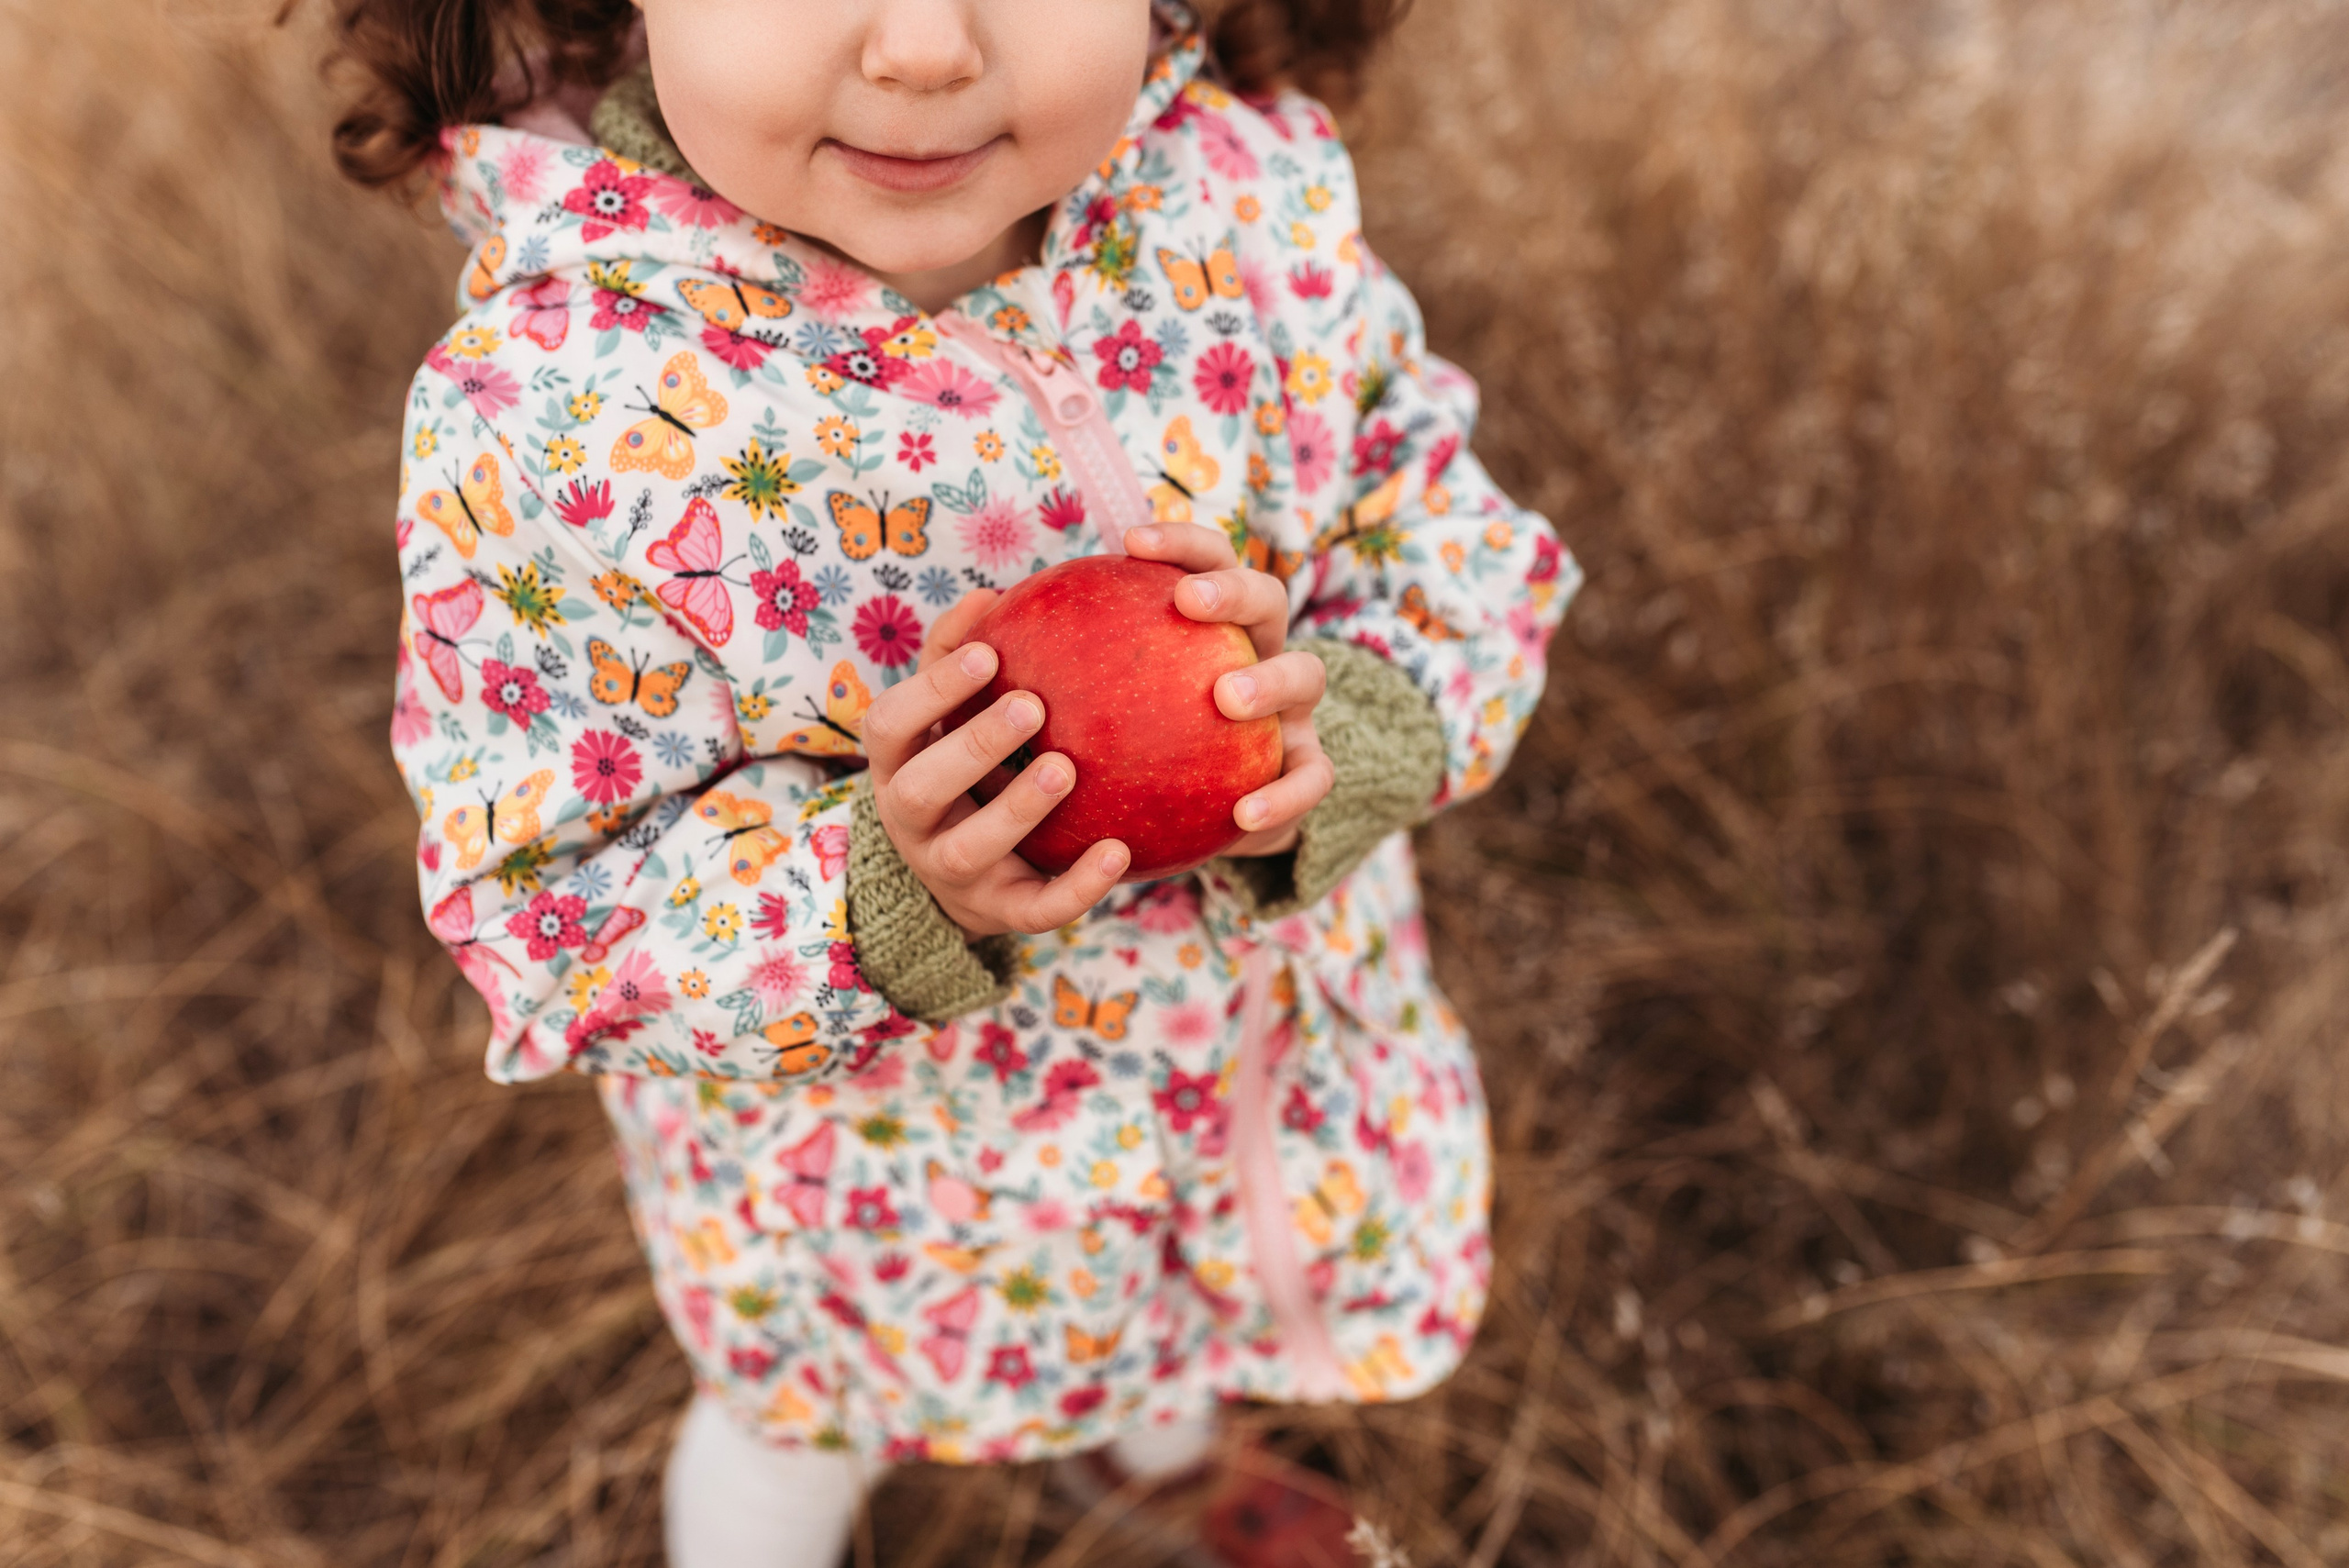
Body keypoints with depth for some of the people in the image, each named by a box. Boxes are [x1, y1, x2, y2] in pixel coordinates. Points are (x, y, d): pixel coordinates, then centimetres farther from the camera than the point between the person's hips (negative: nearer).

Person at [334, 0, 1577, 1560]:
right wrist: (884, 895, -41)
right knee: (811, 1417, 29)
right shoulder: (559, 412, -32)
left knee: (1205, 1288, 37)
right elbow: (547, 902, -23)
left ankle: (1157, 1437, 75)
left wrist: (1335, 727, -33)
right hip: (884, 1145, -3)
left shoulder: (1249, 171, -21)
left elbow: (1453, 544, -12)